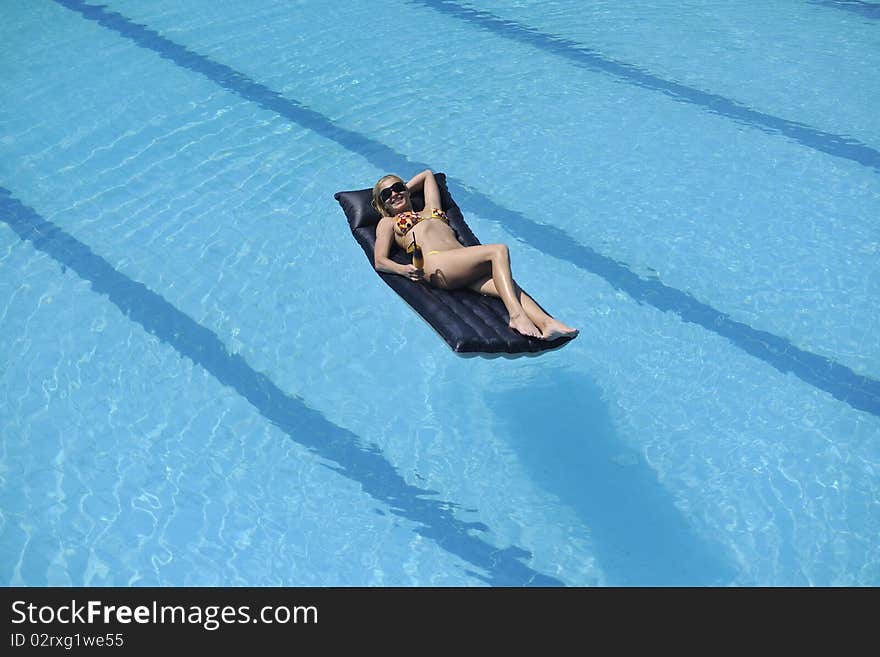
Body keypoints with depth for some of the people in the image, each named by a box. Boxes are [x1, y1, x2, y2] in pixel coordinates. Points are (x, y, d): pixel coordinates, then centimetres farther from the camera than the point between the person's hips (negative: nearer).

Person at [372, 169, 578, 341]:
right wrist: (404, 269, -9)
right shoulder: (388, 222, 26)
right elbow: (379, 261, 10)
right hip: (437, 264, -5)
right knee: (499, 250, -27)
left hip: (465, 267, 5)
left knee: (507, 284, -26)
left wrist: (404, 188, 52)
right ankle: (516, 314, -40)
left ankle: (546, 323, -46)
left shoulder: (430, 211, 39)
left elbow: (428, 174, 56)